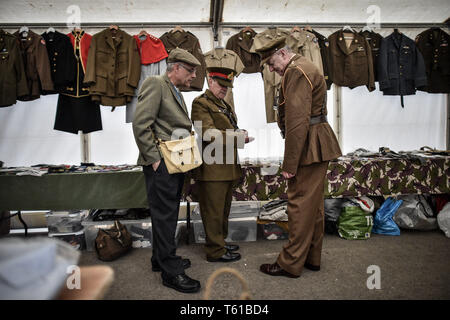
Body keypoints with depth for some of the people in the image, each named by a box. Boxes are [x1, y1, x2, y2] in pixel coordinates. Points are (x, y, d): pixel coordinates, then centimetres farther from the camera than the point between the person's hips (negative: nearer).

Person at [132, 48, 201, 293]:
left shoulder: (175, 91, 19)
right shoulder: (155, 84, -9)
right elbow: (140, 125, -18)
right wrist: (154, 160, -18)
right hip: (161, 165, -10)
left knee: (168, 215, 17)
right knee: (164, 216, -1)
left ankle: (161, 259, 33)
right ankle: (171, 272, 9)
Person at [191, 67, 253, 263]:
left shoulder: (225, 105, 21)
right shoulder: (200, 103, -8)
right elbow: (209, 133, -19)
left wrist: (242, 134, 4)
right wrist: (240, 137, -23)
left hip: (227, 166, 9)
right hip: (212, 168, -9)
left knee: (223, 208, 19)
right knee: (213, 210, 0)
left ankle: (221, 241, 33)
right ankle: (215, 251, 11)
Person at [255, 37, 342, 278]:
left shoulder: (296, 72, -14)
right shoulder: (305, 68, 20)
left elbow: (297, 122, -23)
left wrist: (289, 164, -21)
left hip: (309, 148, -11)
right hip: (317, 148, 11)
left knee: (300, 203, -4)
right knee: (314, 203, 15)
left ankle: (291, 264, 8)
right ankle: (312, 258, 28)